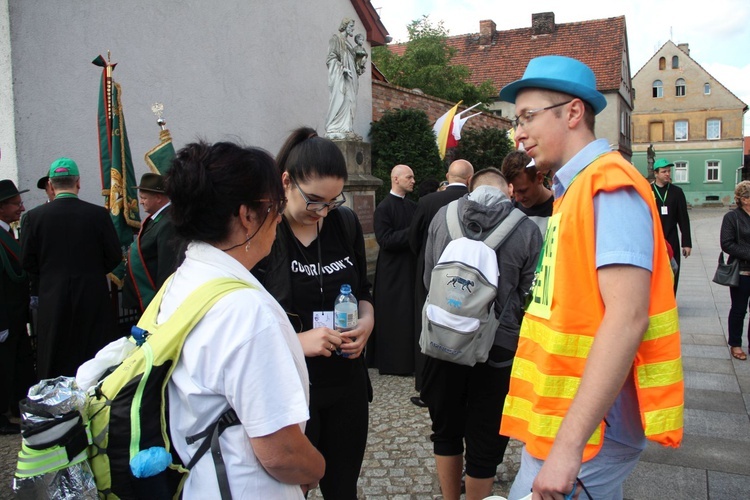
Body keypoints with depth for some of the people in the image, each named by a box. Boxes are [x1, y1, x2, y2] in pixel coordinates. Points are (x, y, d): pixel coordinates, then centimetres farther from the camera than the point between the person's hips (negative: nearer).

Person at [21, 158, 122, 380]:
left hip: (53, 298, 1)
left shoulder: (34, 216, -5)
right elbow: (115, 257, -3)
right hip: (93, 297, -1)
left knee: (55, 365, 11)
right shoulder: (98, 214, -9)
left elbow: (27, 263, -1)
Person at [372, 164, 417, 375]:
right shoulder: (384, 208, -10)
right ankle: (393, 361, 11)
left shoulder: (413, 206, 10)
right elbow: (385, 239, -19)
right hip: (393, 271, -7)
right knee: (393, 316, 0)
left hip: (412, 267, 7)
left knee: (411, 313, 11)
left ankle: (409, 356, 23)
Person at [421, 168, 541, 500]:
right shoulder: (527, 229, -10)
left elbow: (428, 277, 5)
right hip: (497, 345, -2)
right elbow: (530, 294, -3)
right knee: (485, 441, 13)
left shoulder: (442, 216, -4)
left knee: (446, 430, 21)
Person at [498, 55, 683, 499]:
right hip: (565, 415, 8)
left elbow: (627, 318, -24)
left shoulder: (610, 185, -15)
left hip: (590, 425, -8)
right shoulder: (574, 191, 12)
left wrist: (568, 443, -27)